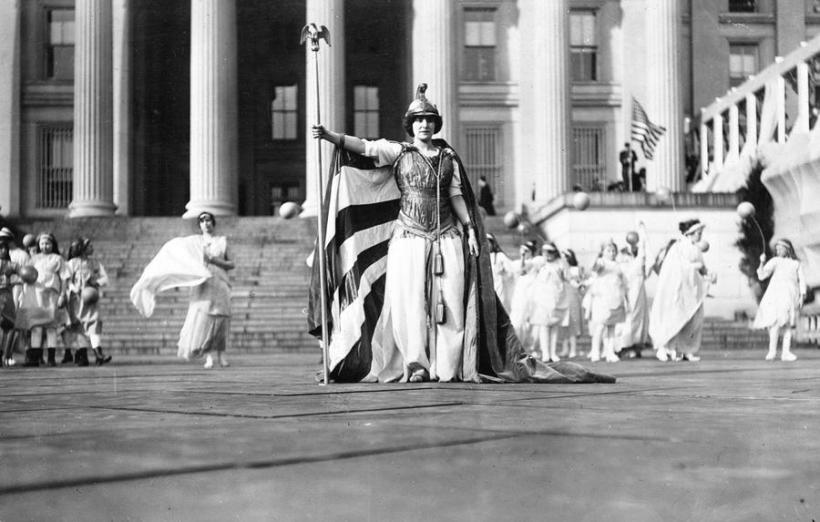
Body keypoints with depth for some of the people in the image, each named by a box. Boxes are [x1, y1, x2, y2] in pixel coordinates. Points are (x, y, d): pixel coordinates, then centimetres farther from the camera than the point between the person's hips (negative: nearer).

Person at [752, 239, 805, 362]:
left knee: (788, 324, 2)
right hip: (776, 294, -3)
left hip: (791, 294, 3)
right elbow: (762, 276, 3)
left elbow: (801, 280, 15)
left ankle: (786, 352, 4)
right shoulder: (774, 261, 13)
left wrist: (802, 295, 3)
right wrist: (762, 263, -13)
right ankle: (772, 350, -15)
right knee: (777, 321, -18)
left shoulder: (796, 263, 18)